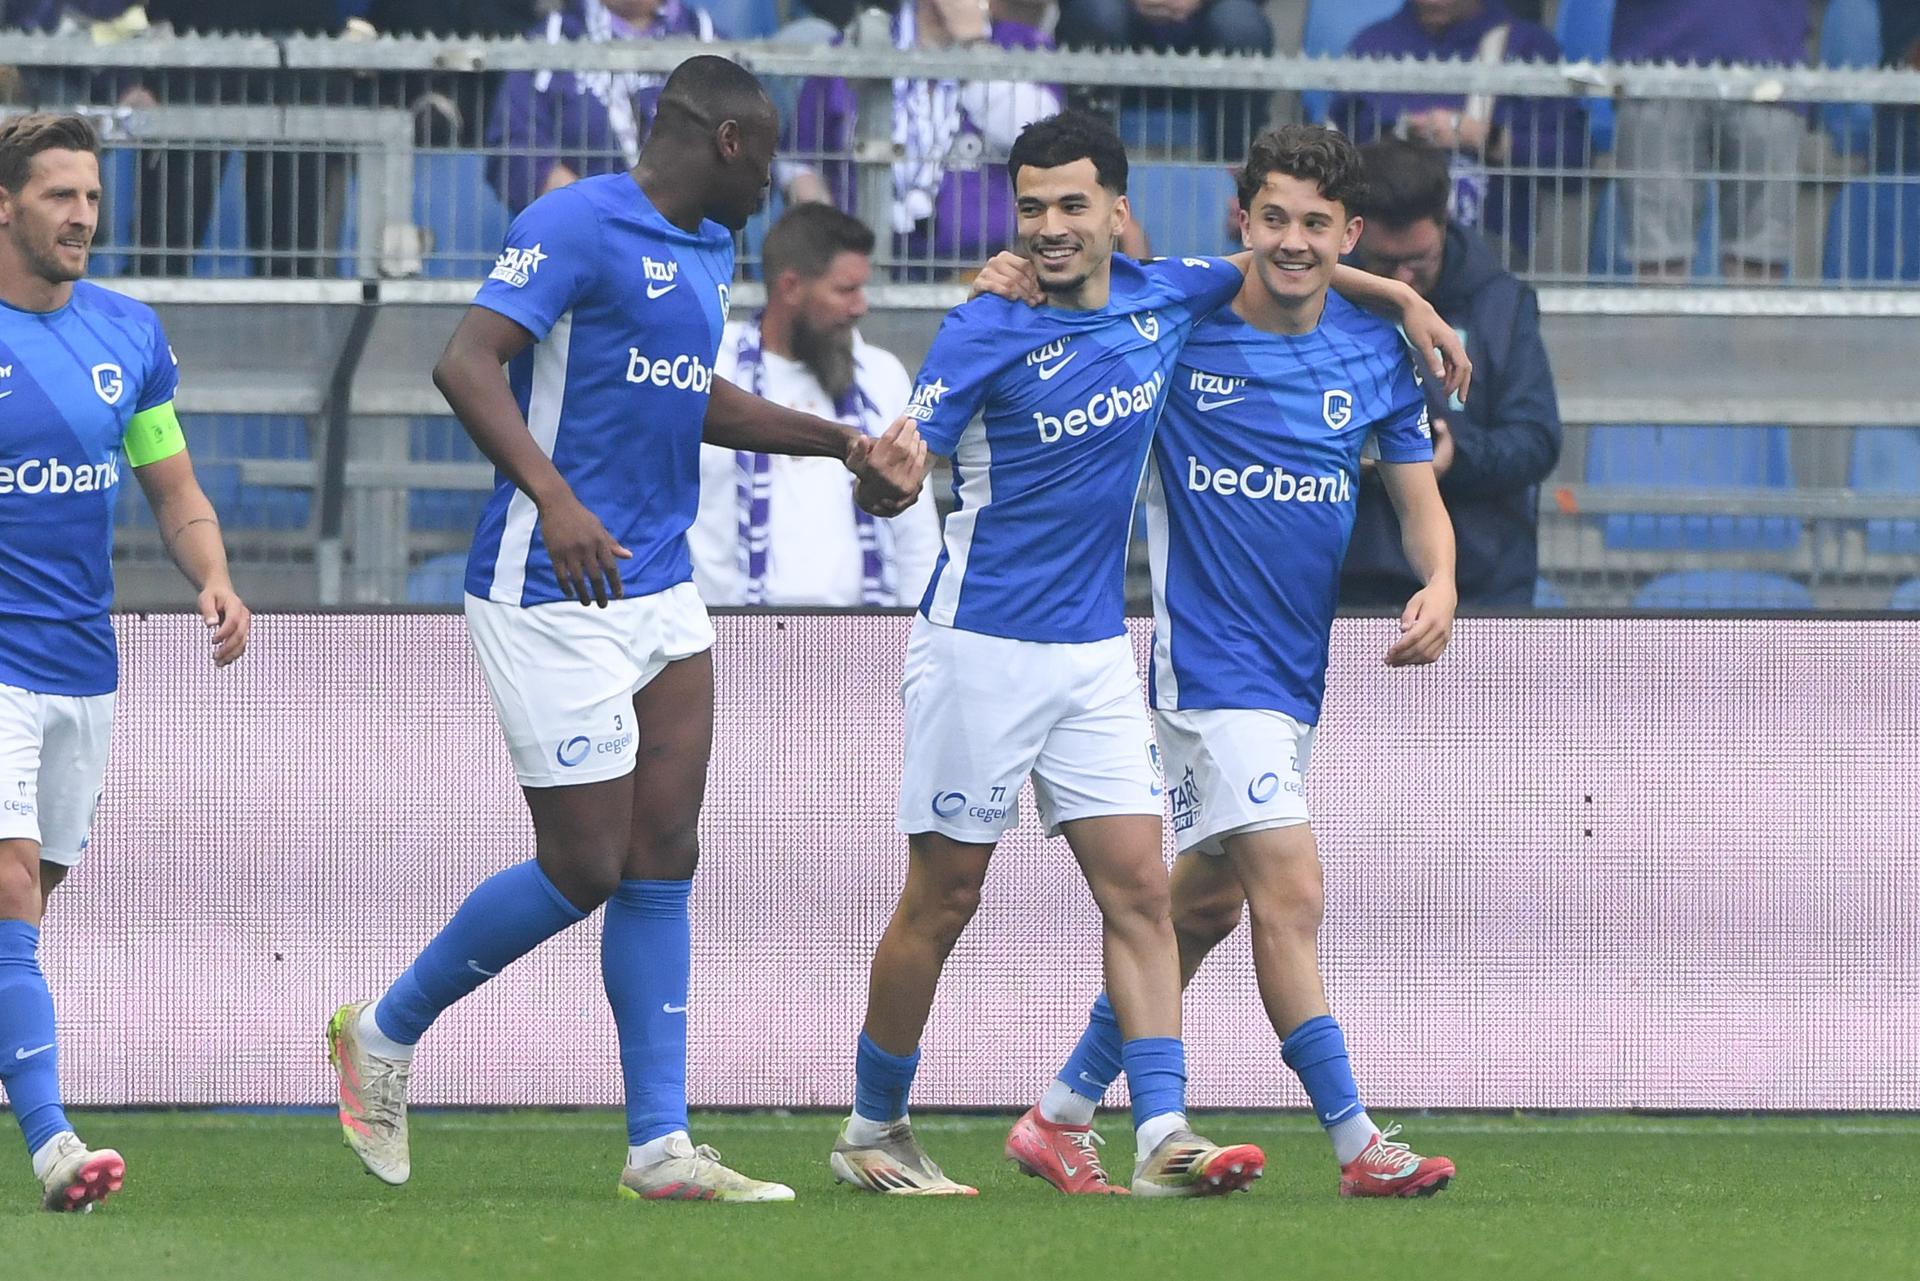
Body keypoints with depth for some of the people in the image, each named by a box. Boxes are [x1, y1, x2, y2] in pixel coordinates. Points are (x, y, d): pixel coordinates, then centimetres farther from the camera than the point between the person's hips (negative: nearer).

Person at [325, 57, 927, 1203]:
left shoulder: (709, 249, 16)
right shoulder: (577, 226, -13)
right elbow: (468, 364, -21)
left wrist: (840, 442, 32)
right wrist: (555, 499, -33)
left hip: (663, 592, 9)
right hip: (553, 595, -9)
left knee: (663, 863, 4)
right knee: (586, 870, -6)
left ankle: (662, 1147, 6)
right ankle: (384, 1035, 14)